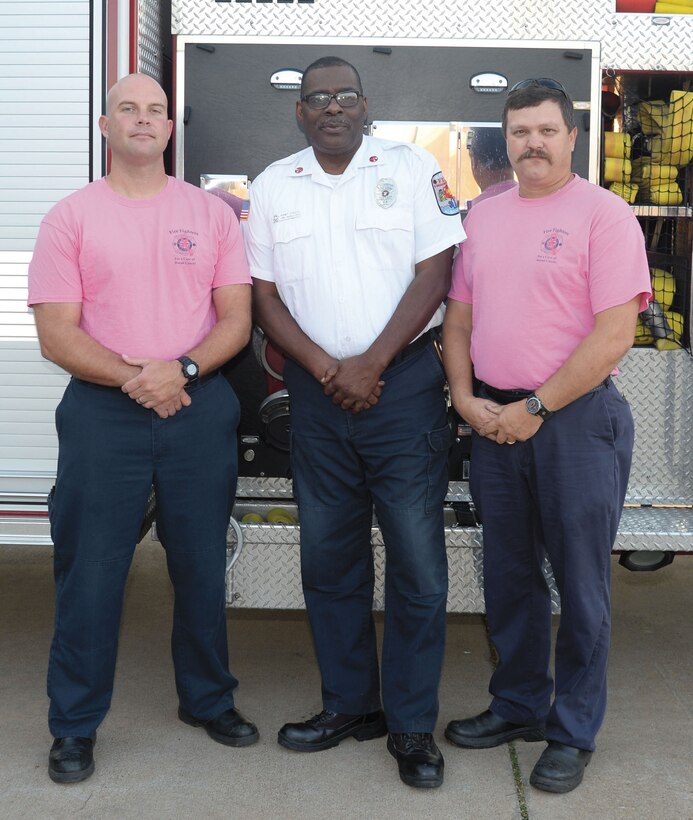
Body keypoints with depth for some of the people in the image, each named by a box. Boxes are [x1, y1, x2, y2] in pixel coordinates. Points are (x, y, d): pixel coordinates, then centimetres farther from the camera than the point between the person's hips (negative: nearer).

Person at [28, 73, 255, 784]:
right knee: (90, 572, 2)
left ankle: (209, 700, 30)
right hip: (102, 412, -1)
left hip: (199, 409, 2)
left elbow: (236, 319, 3)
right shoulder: (71, 217, 3)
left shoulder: (211, 212, 8)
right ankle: (74, 725, 17)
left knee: (203, 565, 11)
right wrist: (132, 378, -16)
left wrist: (182, 369, -14)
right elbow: (56, 333, -3)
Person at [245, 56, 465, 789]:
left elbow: (434, 274, -4)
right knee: (327, 557, 10)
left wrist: (370, 365, -10)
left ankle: (412, 724, 10)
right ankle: (349, 703, 24)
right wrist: (328, 371, -7)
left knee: (416, 559, -2)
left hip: (403, 384, -3)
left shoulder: (412, 169, 2)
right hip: (315, 393, 3)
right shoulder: (273, 187, 9)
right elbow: (263, 295, 6)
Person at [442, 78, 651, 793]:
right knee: (508, 576, 15)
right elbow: (458, 318, 15)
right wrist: (465, 399, 0)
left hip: (576, 419, -6)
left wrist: (535, 408, -14)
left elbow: (614, 335, -14)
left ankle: (572, 733, 19)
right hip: (493, 420, 6)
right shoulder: (483, 217, 12)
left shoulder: (602, 213, -7)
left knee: (580, 585, 4)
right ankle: (517, 706, 32)